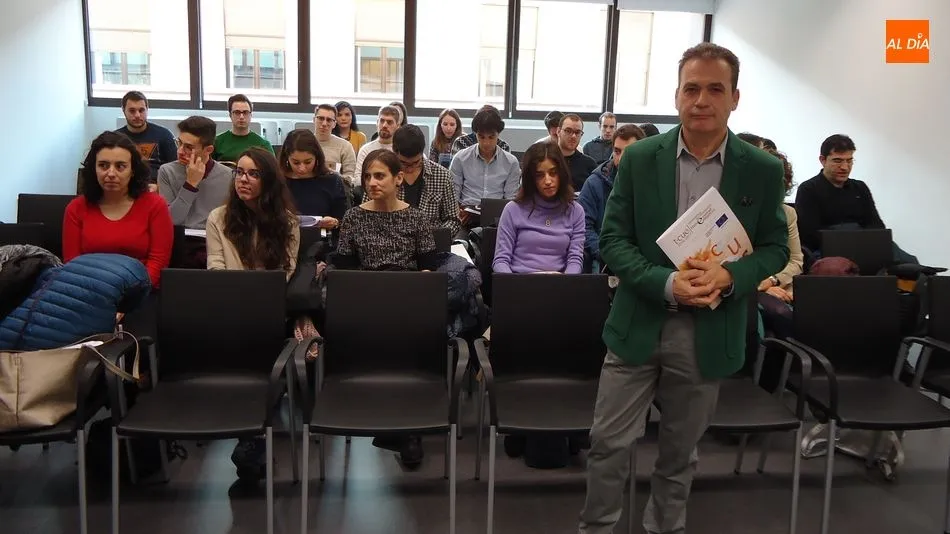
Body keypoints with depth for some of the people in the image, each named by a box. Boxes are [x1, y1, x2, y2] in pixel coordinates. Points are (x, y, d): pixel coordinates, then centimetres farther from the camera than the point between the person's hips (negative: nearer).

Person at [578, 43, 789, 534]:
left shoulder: (762, 170, -3)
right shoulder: (639, 158, -4)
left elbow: (775, 247, 4)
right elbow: (613, 239, -4)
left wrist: (730, 275, -18)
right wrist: (666, 283, -20)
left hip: (709, 333, 1)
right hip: (638, 324, 0)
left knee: (680, 452, 17)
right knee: (609, 442, 6)